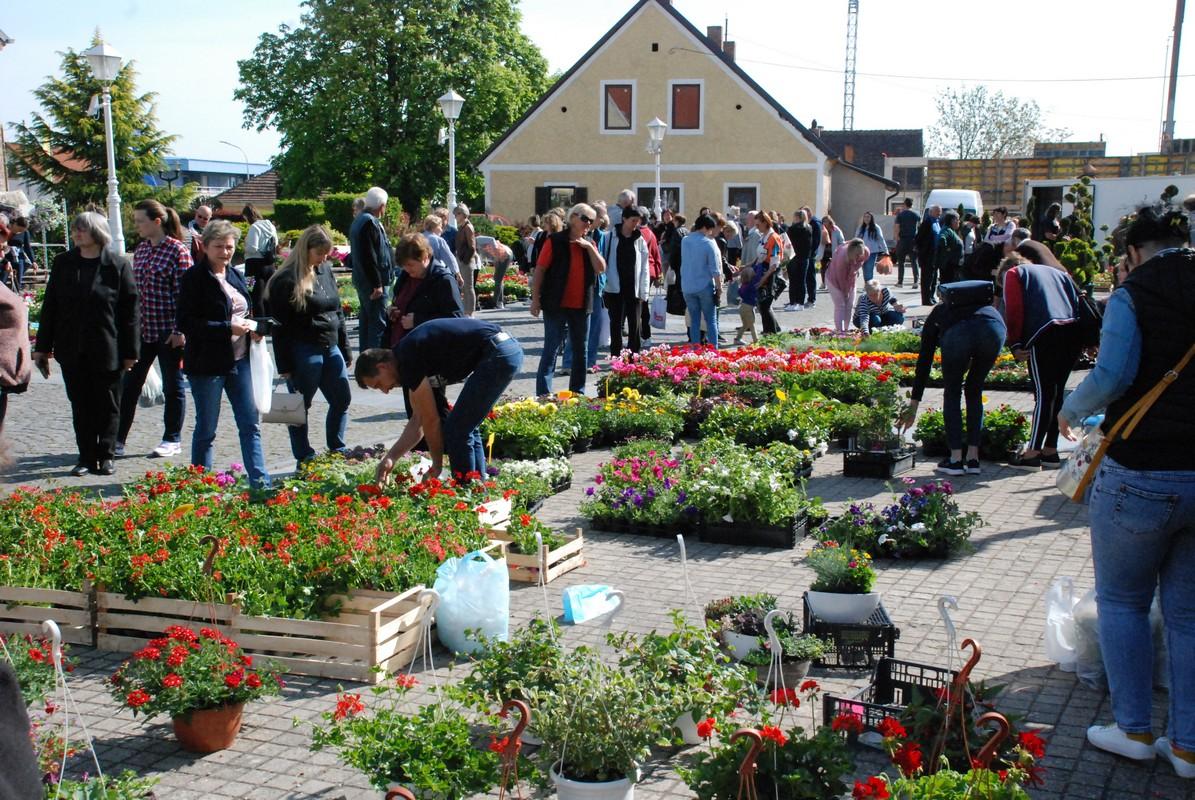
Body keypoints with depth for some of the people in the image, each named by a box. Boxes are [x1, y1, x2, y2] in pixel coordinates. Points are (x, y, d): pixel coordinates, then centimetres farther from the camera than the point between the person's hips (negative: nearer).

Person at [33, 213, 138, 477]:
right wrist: (42, 346, 7)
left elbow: (129, 310, -4)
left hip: (106, 350, -3)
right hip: (72, 352, 3)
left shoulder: (118, 265, -5)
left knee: (107, 405, 6)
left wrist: (130, 351, -6)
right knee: (80, 406, 8)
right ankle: (86, 457, 16)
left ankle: (106, 455, 17)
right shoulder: (63, 263, 6)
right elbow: (50, 306, 9)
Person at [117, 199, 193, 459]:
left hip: (168, 331, -6)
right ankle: (118, 438, 15)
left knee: (172, 386, 6)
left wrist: (180, 330, -16)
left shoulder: (178, 251, -11)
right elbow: (134, 289, 15)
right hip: (141, 328, 7)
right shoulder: (141, 249, 9)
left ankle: (172, 439, 17)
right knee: (129, 384, 8)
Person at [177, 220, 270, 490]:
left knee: (251, 424, 6)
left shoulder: (235, 276, 12)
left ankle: (260, 482, 10)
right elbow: (186, 323, -17)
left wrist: (251, 327, 1)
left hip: (239, 359, 7)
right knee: (206, 429, 5)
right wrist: (229, 328, -21)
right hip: (207, 363, -6)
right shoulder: (195, 278, -10)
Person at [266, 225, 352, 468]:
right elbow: (279, 326, -12)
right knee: (300, 406, 3)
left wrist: (345, 349, 15)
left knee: (342, 399, 11)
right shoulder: (287, 280, -12)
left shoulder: (326, 270, 10)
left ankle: (337, 451, 24)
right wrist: (284, 365, -14)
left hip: (330, 348, 8)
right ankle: (304, 458, 12)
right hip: (303, 352, -7)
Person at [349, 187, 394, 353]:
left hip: (363, 281, 11)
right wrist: (377, 284, -22)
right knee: (378, 323, -10)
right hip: (374, 282, -11)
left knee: (366, 320, 16)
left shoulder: (360, 220, 16)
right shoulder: (369, 222, -17)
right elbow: (369, 256, -23)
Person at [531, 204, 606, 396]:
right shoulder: (555, 241, -4)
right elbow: (540, 270, -6)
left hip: (582, 306, 6)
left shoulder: (589, 244, 12)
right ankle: (543, 393, -6)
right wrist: (535, 299, -10)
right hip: (556, 305, -6)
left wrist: (589, 247, -10)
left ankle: (578, 392, 22)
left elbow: (601, 268, 0)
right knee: (551, 349, -5)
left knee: (581, 351, 12)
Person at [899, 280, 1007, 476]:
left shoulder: (936, 315, 36)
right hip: (994, 328, 3)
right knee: (974, 392, 23)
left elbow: (924, 362, 34)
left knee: (952, 394, 19)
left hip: (958, 332, -3)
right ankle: (973, 459, 22)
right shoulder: (980, 300, 44)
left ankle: (955, 460, 15)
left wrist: (913, 404, 36)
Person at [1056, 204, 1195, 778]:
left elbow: (1112, 375, -20)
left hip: (1140, 475, -5)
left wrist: (1070, 411, -2)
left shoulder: (1132, 296, -8)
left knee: (1121, 600, 13)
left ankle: (1134, 730, 16)